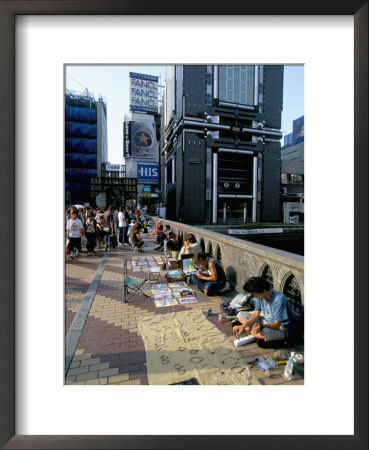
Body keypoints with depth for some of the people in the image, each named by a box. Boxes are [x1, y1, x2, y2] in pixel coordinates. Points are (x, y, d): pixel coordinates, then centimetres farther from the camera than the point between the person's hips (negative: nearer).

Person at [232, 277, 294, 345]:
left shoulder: (279, 300, -30)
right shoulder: (260, 296, -8)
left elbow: (277, 325, -26)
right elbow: (256, 314, -2)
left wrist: (262, 326, -42)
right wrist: (244, 325, -15)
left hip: (281, 328, -7)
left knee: (262, 333, -41)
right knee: (240, 315, 3)